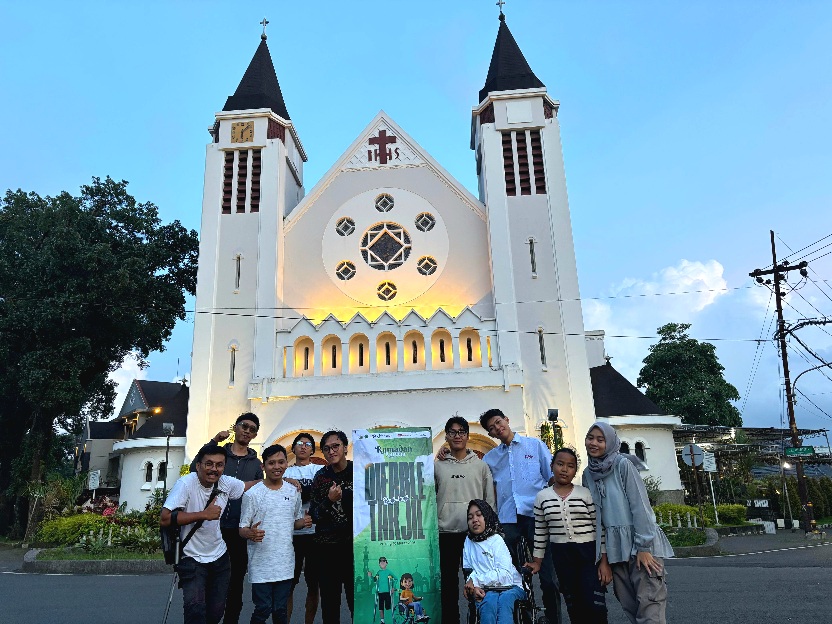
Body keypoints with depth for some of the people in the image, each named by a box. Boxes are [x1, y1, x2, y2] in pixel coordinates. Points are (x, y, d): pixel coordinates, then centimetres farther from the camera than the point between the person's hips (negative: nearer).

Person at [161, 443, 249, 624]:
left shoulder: (226, 483, -5)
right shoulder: (186, 484, -20)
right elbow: (165, 519, -26)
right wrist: (204, 514, -28)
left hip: (219, 557, 5)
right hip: (192, 559, -5)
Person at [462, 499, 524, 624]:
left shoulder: (496, 540, -1)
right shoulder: (468, 542, 12)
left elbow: (504, 574, -11)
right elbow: (468, 571, 6)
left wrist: (476, 580, -12)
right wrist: (474, 587, -16)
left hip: (510, 586, -2)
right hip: (486, 590, 2)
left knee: (504, 599, -35)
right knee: (489, 602, -32)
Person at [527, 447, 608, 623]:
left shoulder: (586, 494, -2)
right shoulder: (542, 497, 2)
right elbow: (540, 532, 9)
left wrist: (604, 561, -5)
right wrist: (537, 561, 9)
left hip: (588, 553, -2)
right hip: (561, 556, 2)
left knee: (595, 606, -8)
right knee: (574, 607, 8)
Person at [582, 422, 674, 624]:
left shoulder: (623, 464, -8)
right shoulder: (588, 474, 9)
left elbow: (640, 505, -12)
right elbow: (592, 513, 12)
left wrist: (643, 547, -16)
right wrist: (600, 554, 12)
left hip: (641, 544, -5)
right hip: (615, 546, 6)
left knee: (649, 607, -9)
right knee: (629, 606, 8)